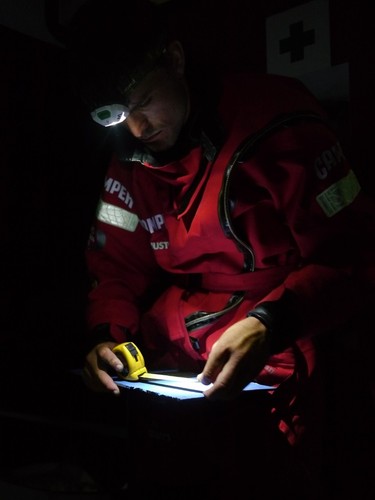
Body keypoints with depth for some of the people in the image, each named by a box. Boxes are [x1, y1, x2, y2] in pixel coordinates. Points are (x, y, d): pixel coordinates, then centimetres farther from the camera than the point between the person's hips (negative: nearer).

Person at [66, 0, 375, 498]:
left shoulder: (275, 119, -13)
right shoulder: (130, 163, 7)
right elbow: (116, 270, 11)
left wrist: (267, 326, -28)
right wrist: (107, 335, -9)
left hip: (282, 341, -4)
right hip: (175, 349, 5)